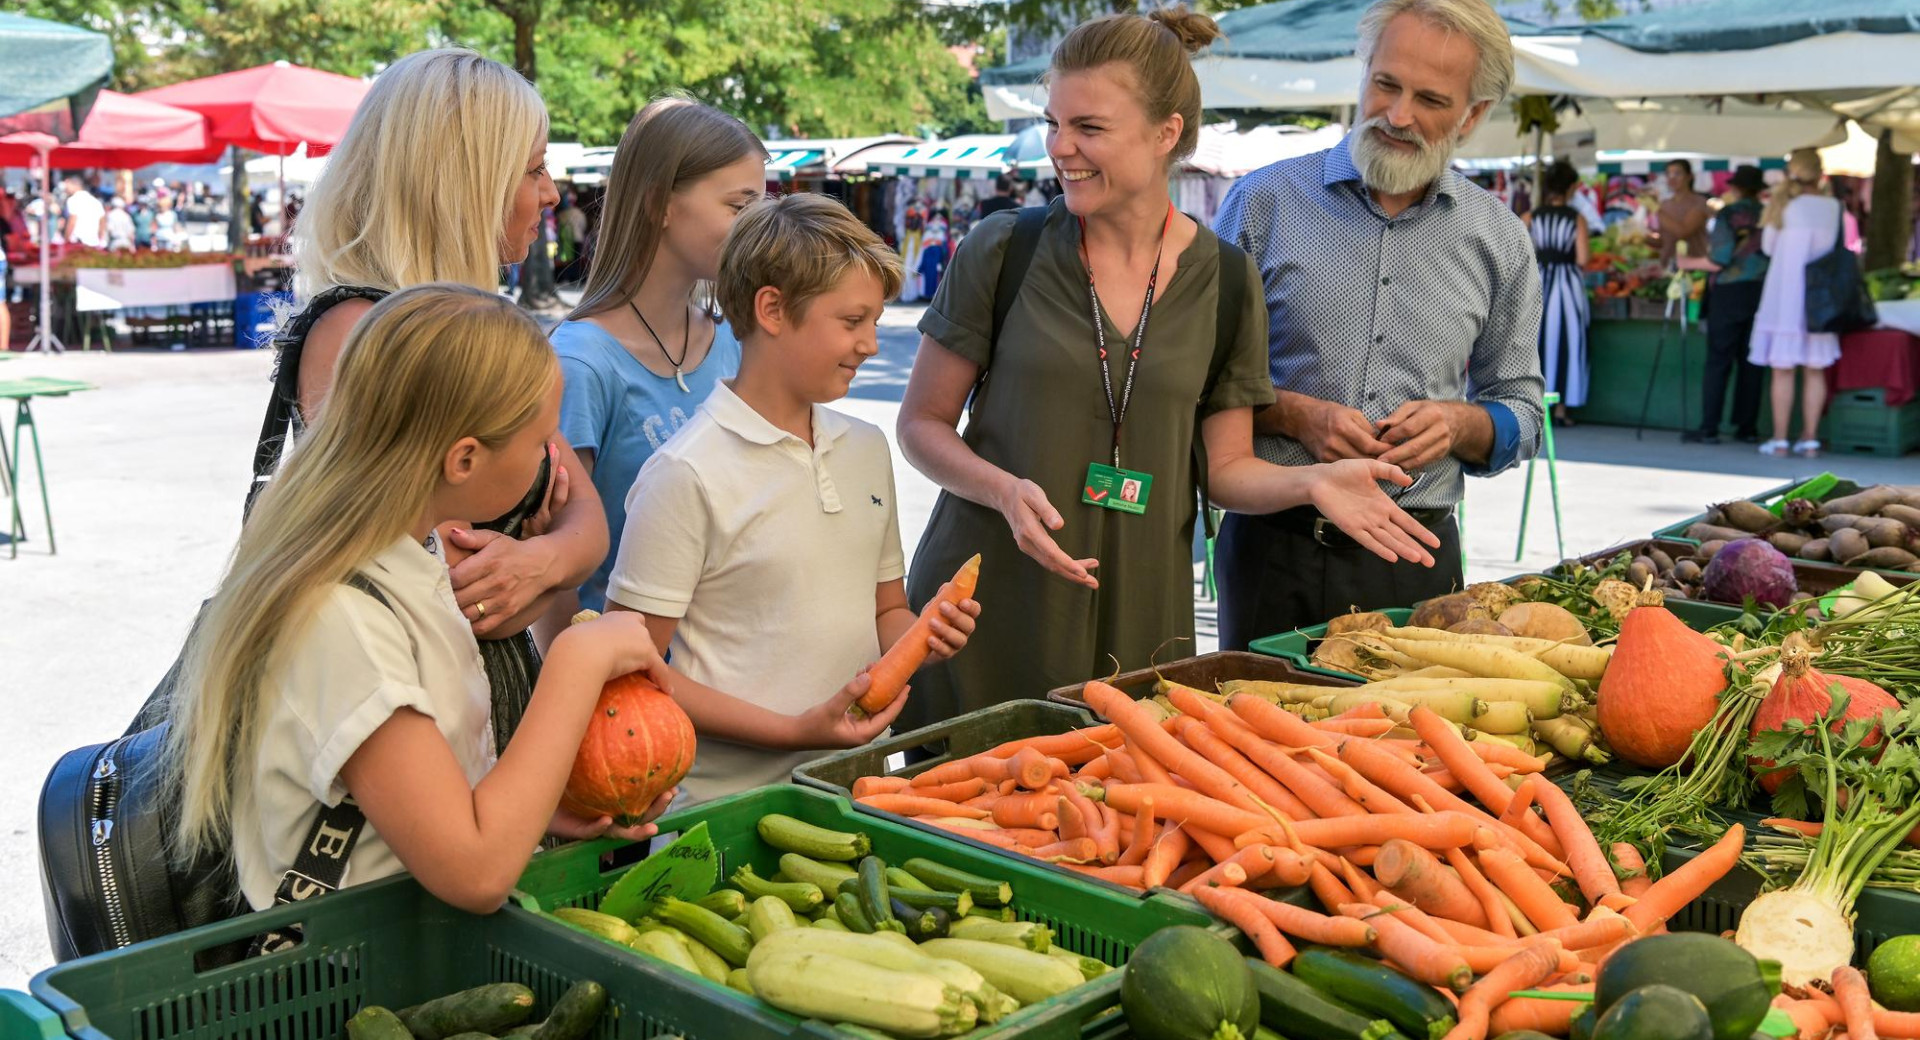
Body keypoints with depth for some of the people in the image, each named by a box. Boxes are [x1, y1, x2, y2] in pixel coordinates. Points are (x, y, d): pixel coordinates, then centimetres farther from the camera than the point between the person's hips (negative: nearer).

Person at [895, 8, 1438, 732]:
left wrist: (1310, 482, -13)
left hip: (1136, 614, 2)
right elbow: (923, 425, 1)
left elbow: (1224, 468, 6)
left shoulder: (1224, 282, 1)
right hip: (988, 609, -1)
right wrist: (1005, 490, -17)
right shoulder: (1002, 252, -4)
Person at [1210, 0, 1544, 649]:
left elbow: (1521, 411, 13)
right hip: (1274, 547, -2)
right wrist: (1294, 414, -15)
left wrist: (1459, 423, -8)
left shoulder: (1499, 241, 7)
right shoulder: (1265, 201, -1)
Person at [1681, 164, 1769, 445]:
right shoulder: (1768, 216, 4)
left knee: (1718, 362, -2)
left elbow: (1717, 262, -12)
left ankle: (1709, 429, -4)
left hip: (1728, 293, -4)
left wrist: (1686, 263, 1)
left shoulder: (1728, 214, -7)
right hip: (1761, 293, 4)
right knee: (1751, 363, 8)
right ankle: (1747, 428, 10)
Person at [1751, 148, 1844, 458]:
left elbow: (1768, 247, 4)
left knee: (1783, 371, 2)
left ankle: (1780, 440, 2)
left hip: (1784, 296, -2)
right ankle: (1810, 439, 8)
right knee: (1815, 371, 8)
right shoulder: (1833, 206, 0)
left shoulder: (1783, 204, -7)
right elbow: (1836, 248, 9)